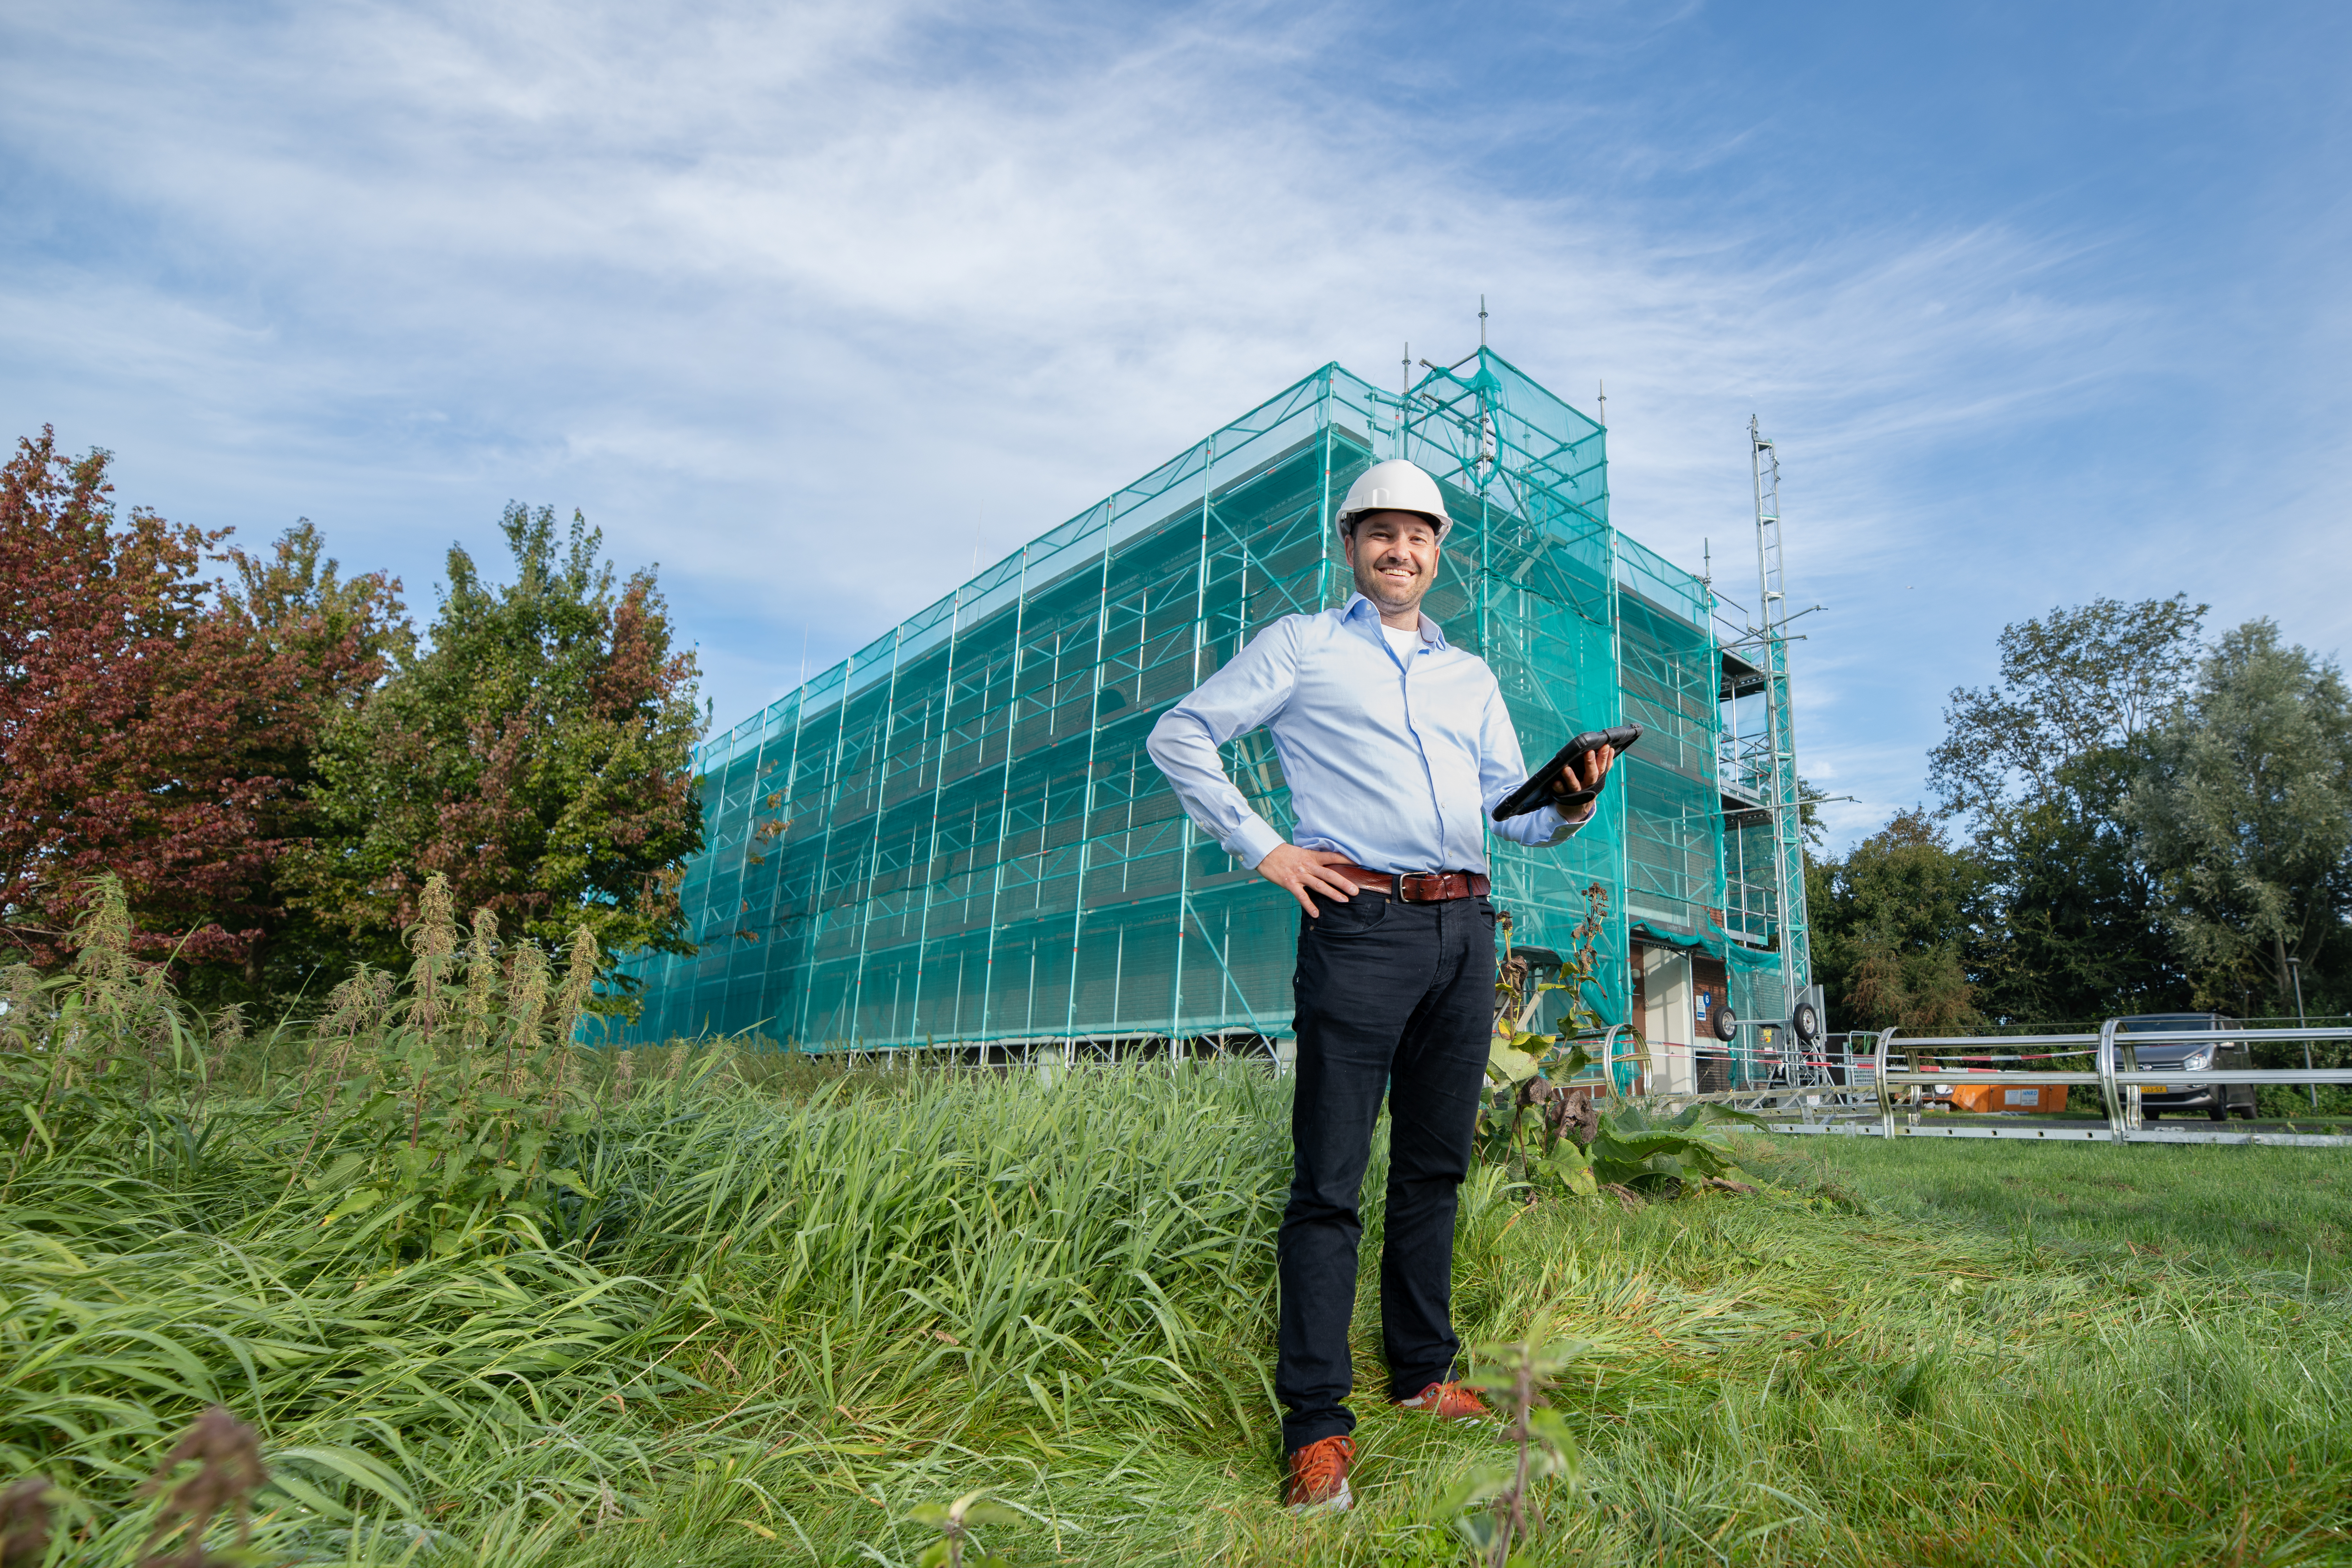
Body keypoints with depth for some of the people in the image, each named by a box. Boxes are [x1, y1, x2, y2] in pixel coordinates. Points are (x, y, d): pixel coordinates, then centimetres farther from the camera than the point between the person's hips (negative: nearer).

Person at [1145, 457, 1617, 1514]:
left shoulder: (1471, 676, 22)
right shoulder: (1300, 646, 8)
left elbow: (1512, 809, 18)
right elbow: (1180, 736, 2)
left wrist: (1570, 805, -5)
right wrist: (1262, 848, -6)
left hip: (1466, 930, 6)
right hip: (1361, 923, -5)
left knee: (1435, 1167, 13)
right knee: (1330, 1179, -5)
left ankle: (1424, 1374, 27)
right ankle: (1316, 1423, 3)